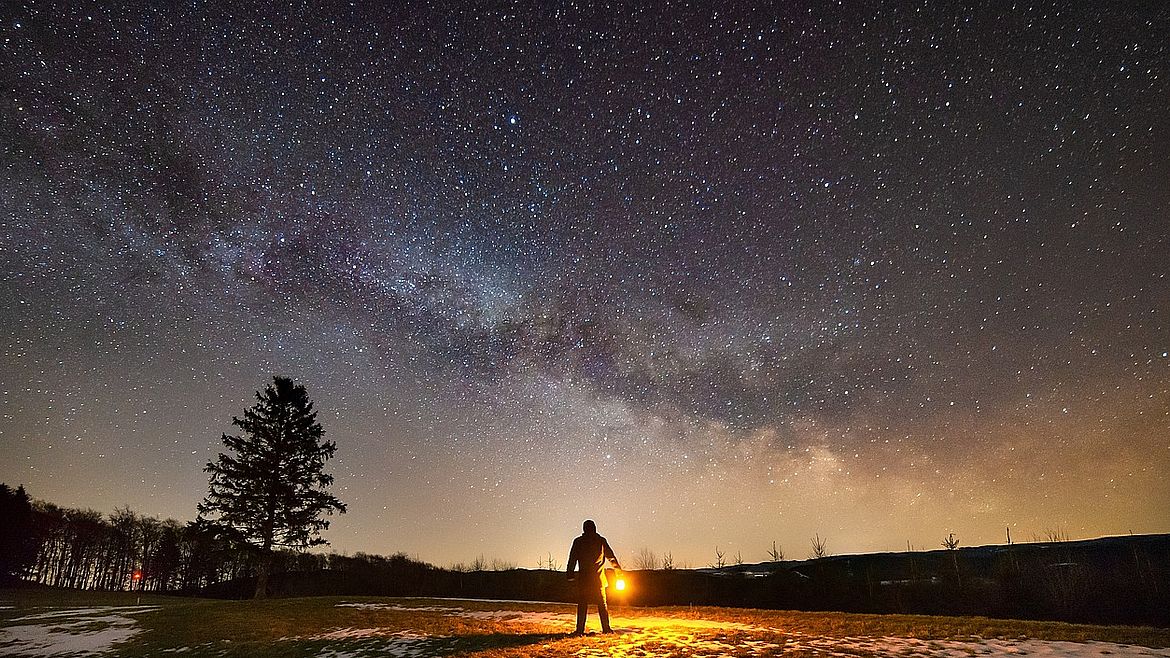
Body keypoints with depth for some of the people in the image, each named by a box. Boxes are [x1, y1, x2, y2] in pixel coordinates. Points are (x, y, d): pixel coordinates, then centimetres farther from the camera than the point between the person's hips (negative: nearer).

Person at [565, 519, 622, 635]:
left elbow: (572, 559, -1)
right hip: (599, 578, 1)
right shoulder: (601, 541, 3)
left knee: (582, 604, 3)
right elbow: (611, 556, 11)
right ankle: (606, 628, 8)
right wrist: (618, 568, 24)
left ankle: (580, 629, -2)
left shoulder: (578, 541, 0)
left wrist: (570, 575, 3)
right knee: (602, 603, 9)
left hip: (583, 578, -1)